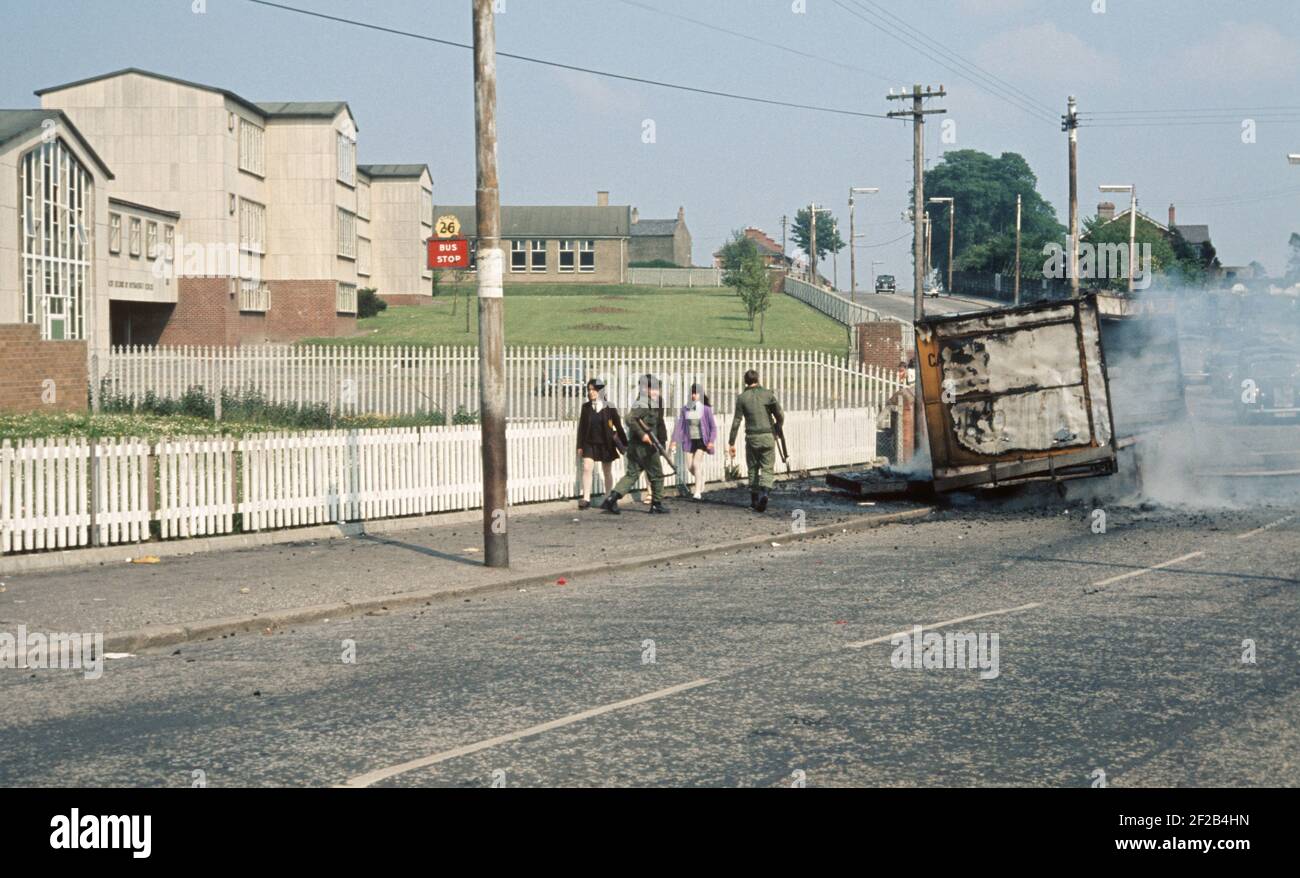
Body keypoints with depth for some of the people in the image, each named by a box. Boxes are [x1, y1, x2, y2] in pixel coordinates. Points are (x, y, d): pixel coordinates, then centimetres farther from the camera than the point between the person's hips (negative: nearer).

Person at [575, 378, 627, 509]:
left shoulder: (609, 408, -5)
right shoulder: (586, 407, 2)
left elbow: (618, 426, 0)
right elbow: (581, 427, 5)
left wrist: (625, 445, 0)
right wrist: (580, 446, 3)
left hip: (606, 444, -1)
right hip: (590, 443, 1)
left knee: (607, 472, 8)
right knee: (587, 468, -15)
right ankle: (586, 498, -15)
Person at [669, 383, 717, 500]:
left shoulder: (706, 409, -7)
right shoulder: (685, 409, 1)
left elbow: (713, 426, -5)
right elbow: (679, 425, 2)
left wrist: (711, 441, -15)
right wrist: (674, 441, -5)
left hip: (701, 440, -4)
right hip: (689, 440, 4)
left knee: (696, 463, -14)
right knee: (689, 466, 6)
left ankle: (697, 492, -8)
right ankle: (701, 478, 37)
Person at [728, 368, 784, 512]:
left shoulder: (742, 397, 0)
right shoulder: (768, 394, 1)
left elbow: (736, 421, -3)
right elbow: (780, 416, -2)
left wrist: (731, 443, 0)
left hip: (752, 437, 1)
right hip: (768, 437, 0)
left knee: (753, 469, 16)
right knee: (767, 469, 2)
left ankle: (754, 500, 20)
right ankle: (764, 493, -23)